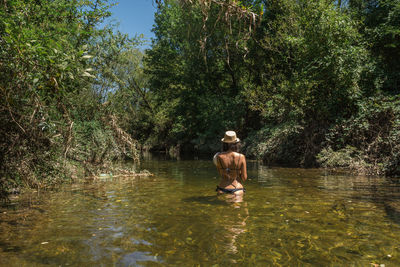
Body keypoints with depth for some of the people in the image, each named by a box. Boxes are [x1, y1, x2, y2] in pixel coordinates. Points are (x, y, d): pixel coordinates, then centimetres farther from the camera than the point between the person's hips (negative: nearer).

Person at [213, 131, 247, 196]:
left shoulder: (218, 157, -9)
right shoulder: (241, 157, -10)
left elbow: (221, 174, 5)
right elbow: (244, 177, -5)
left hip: (222, 189, 1)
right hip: (237, 190, -1)